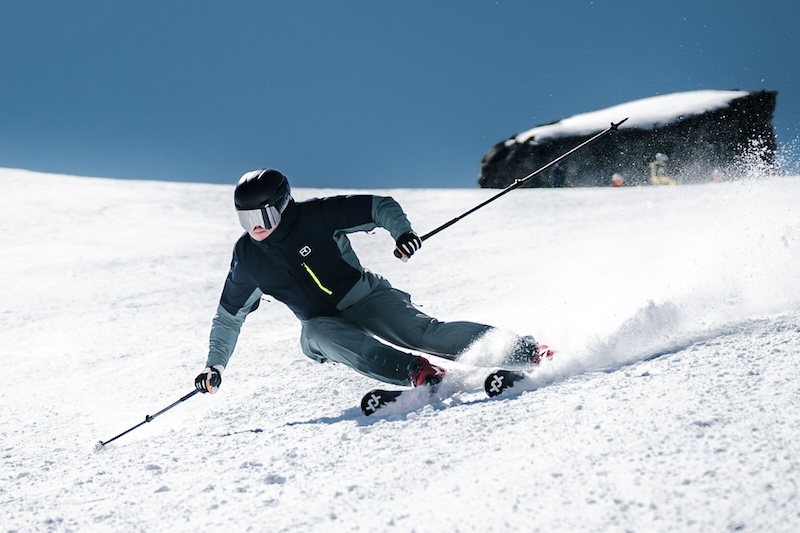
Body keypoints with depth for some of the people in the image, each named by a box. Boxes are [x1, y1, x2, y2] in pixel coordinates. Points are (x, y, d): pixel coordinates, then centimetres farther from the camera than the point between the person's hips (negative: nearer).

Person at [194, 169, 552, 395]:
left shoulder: (316, 216, -13)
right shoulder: (248, 257, -1)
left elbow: (379, 206, -9)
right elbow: (229, 316, 12)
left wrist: (402, 231, -29)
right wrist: (214, 366, 7)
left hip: (368, 300, -3)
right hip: (324, 323, 3)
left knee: (421, 331, -26)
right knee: (318, 334, -33)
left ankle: (522, 350, -23)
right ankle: (415, 371, -43)